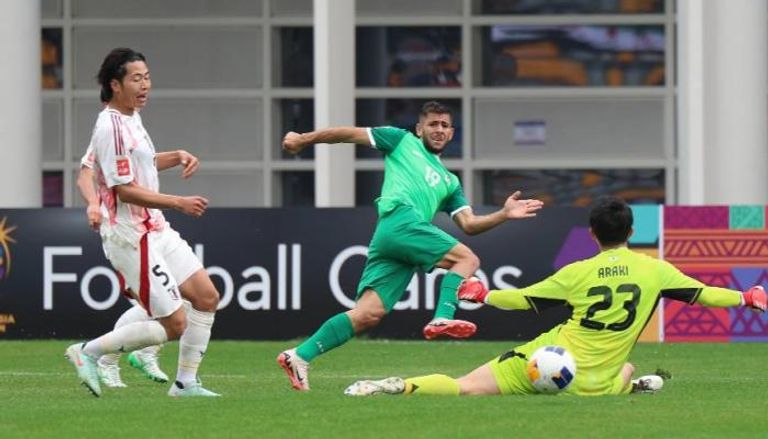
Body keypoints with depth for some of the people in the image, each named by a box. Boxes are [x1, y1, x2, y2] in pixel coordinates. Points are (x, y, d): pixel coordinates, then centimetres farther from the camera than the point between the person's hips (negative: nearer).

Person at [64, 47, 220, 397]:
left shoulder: (131, 118, 11)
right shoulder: (110, 128, -20)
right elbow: (124, 190, -23)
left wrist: (177, 156, 13)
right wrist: (179, 203, -22)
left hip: (155, 229, 10)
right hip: (132, 237, -10)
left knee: (207, 297, 7)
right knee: (174, 324, -9)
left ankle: (185, 382, 14)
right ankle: (88, 352, 1)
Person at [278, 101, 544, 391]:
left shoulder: (449, 182, 34)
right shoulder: (402, 141, 19)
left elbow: (469, 224, 23)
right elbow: (350, 134, 18)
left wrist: (504, 214, 10)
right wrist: (304, 139, 15)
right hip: (400, 220, -6)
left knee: (369, 314, -7)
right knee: (467, 259, -11)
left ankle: (300, 356, -9)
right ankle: (442, 320, -25)